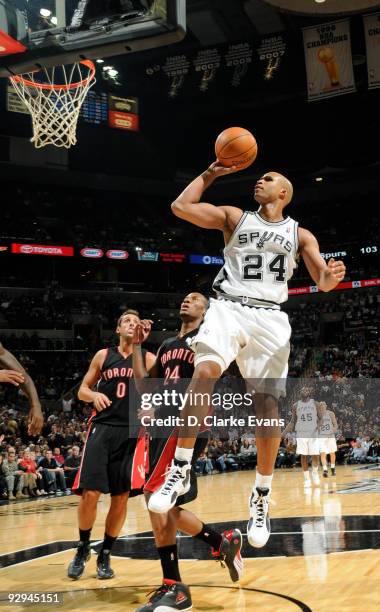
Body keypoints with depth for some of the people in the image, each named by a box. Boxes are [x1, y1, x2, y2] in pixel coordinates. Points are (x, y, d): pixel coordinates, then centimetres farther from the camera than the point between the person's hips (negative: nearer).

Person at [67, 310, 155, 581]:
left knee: (121, 497, 1)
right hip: (102, 427, 0)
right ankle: (83, 548, 15)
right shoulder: (103, 355, 9)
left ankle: (105, 555, 17)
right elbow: (82, 390, 12)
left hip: (132, 432, 0)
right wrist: (95, 395, -10)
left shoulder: (149, 358, 6)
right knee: (90, 493, -8)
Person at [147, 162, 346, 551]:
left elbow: (322, 283, 8)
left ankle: (261, 498, 9)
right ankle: (179, 472, -19)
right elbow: (180, 206, 6)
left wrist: (333, 275, -15)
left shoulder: (300, 235, 15)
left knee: (267, 403, -5)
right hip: (229, 308, -1)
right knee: (204, 373, -28)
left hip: (270, 317, 1)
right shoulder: (235, 217, 15)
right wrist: (211, 173, 11)